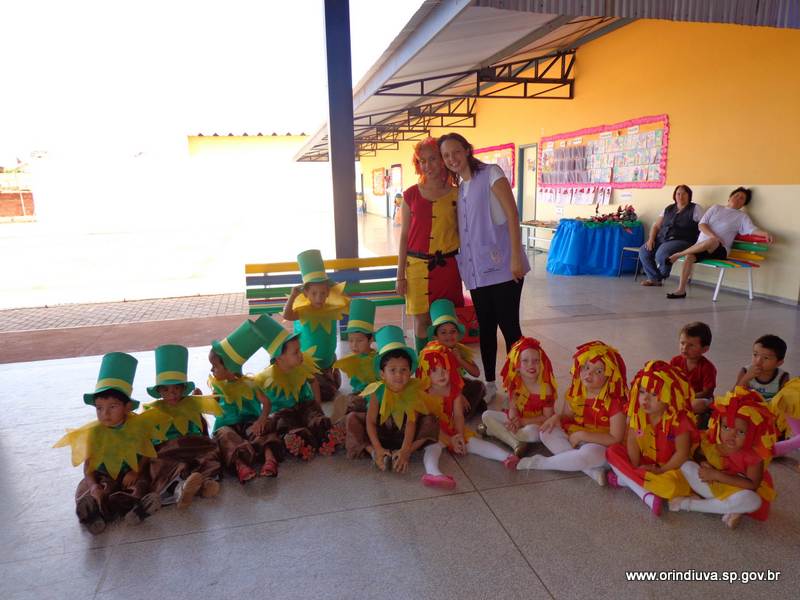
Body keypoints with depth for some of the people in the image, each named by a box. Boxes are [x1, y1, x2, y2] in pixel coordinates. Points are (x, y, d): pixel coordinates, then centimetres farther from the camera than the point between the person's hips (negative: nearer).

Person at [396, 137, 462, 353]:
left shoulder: (456, 194, 4)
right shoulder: (411, 194, 3)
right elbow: (404, 235, 5)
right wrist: (400, 275, 3)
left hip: (447, 266, 0)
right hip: (417, 265, 0)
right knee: (421, 321, 4)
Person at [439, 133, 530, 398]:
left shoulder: (490, 174, -2)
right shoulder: (459, 189, 16)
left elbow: (512, 215, -9)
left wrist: (516, 257, -16)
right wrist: (463, 264, 11)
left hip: (501, 266, -6)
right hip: (476, 269, 6)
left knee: (509, 326, -2)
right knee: (485, 327, 12)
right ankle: (489, 384, 24)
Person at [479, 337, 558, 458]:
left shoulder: (545, 388, -19)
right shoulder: (515, 384, -8)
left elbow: (547, 417, -15)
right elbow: (513, 408, -6)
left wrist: (522, 422, -24)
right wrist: (514, 422, -30)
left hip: (535, 423, -5)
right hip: (517, 419, 5)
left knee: (532, 432, -39)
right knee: (486, 415, -11)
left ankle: (496, 431, -20)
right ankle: (516, 444, -24)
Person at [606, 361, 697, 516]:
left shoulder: (679, 420, -23)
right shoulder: (638, 414, -9)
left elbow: (682, 454, -20)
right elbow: (632, 442, -8)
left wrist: (660, 471, -18)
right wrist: (635, 467, -16)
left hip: (669, 467, -4)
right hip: (644, 464, 5)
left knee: (671, 486, -37)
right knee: (612, 451, -14)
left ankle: (625, 479, -17)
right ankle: (646, 495, -22)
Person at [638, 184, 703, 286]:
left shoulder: (695, 209, 1)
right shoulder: (668, 209, 16)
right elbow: (656, 226, 14)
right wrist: (651, 239, -4)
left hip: (681, 241, -6)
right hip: (662, 239, 6)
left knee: (661, 254, -32)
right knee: (644, 250, -17)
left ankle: (661, 277, 1)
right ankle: (654, 278, -2)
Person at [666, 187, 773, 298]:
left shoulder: (742, 217, 13)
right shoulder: (716, 207, 18)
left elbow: (752, 229, -2)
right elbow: (701, 224, 6)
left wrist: (765, 233, -25)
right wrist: (713, 235, -12)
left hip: (719, 251, -2)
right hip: (700, 246, 2)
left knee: (711, 242, -39)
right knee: (689, 256, -32)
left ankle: (678, 254, -21)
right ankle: (681, 290, -27)